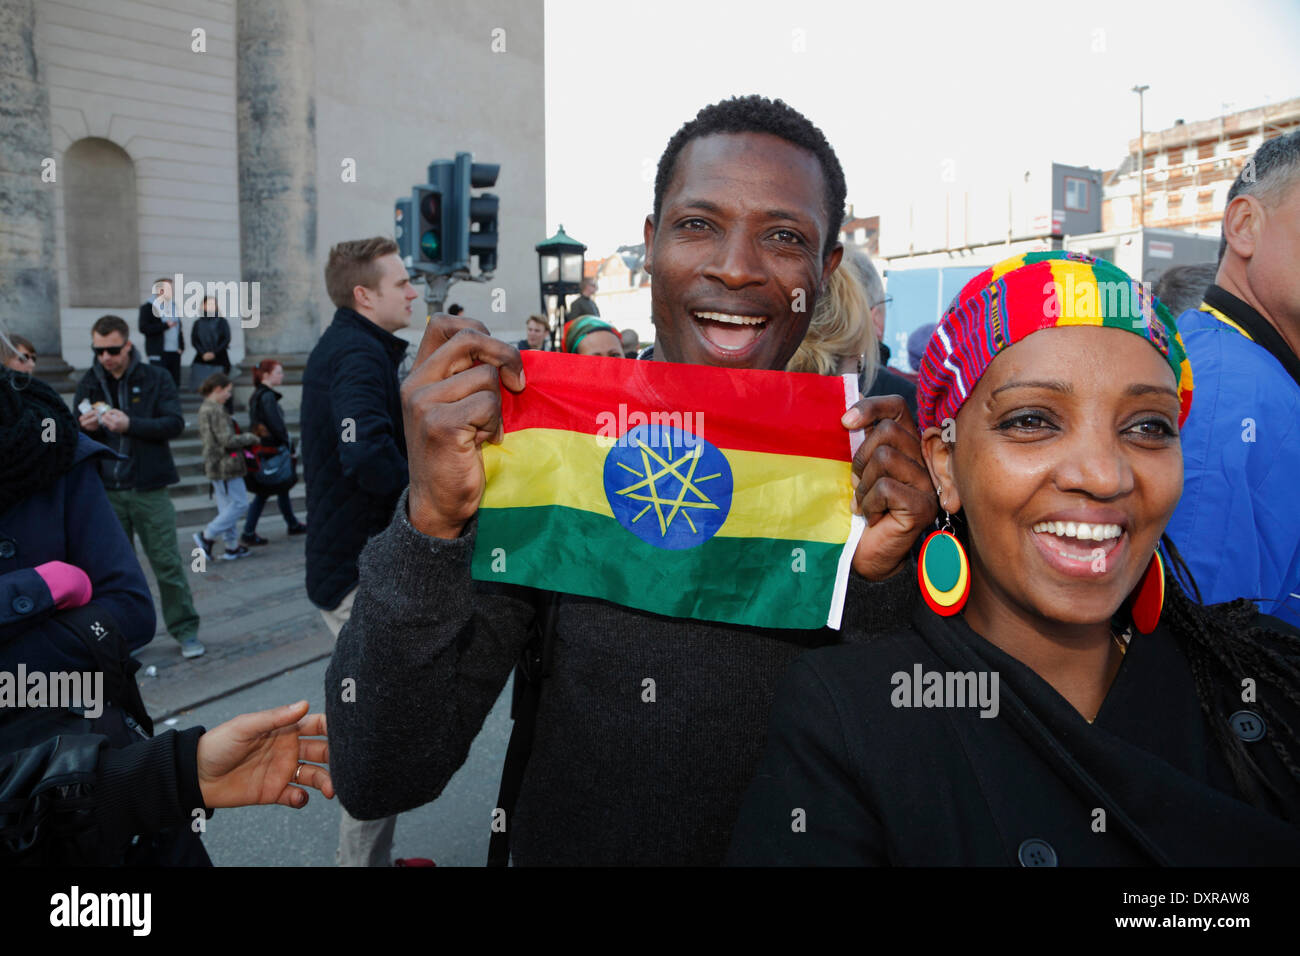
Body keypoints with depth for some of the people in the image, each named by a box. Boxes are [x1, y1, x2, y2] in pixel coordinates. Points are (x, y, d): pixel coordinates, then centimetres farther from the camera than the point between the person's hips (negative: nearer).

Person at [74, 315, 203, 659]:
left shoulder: (156, 378, -1)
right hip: (106, 491, 3)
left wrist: (130, 424, -23)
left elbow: (175, 424, -10)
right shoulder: (89, 383, 8)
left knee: (168, 563, 0)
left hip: (149, 489, -3)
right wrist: (85, 428, -13)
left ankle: (185, 630, 11)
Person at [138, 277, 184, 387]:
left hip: (175, 352, 6)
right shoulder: (148, 308, -3)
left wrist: (181, 346, 11)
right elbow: (143, 328, -13)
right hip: (159, 353, -6)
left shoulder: (174, 306, 16)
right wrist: (166, 325, -16)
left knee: (175, 384, 6)